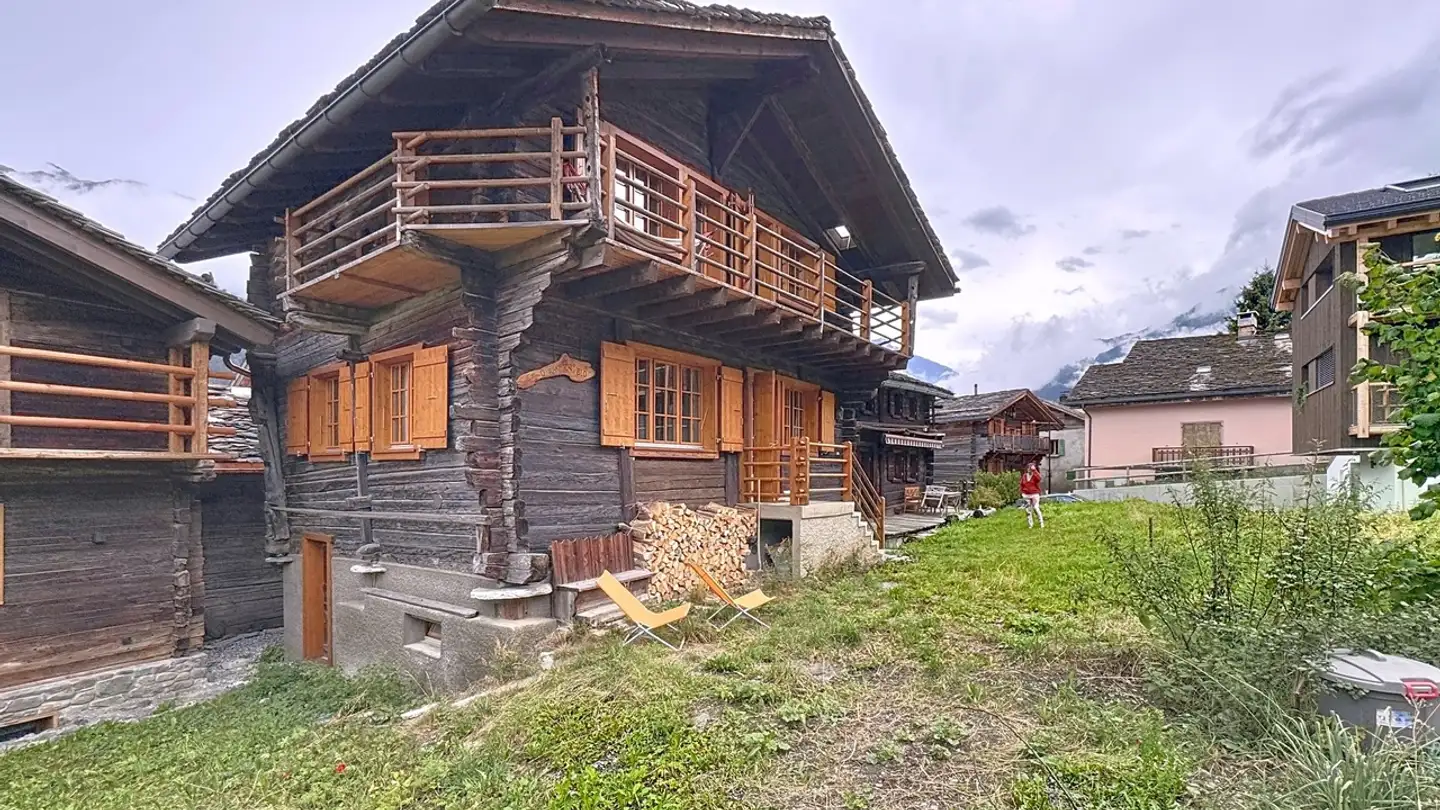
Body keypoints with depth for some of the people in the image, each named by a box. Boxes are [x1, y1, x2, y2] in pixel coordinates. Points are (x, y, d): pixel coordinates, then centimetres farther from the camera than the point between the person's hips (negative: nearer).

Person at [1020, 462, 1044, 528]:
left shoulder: (1035, 475, -7)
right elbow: (1021, 485, 14)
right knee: (1028, 509, 7)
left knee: (1036, 508, -11)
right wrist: (1022, 492, 6)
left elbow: (1039, 478, -32)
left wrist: (1034, 470, -30)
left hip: (1034, 494, -4)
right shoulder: (1024, 476, 6)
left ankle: (1042, 523, 1)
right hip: (1026, 495, 4)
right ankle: (1030, 524, 17)